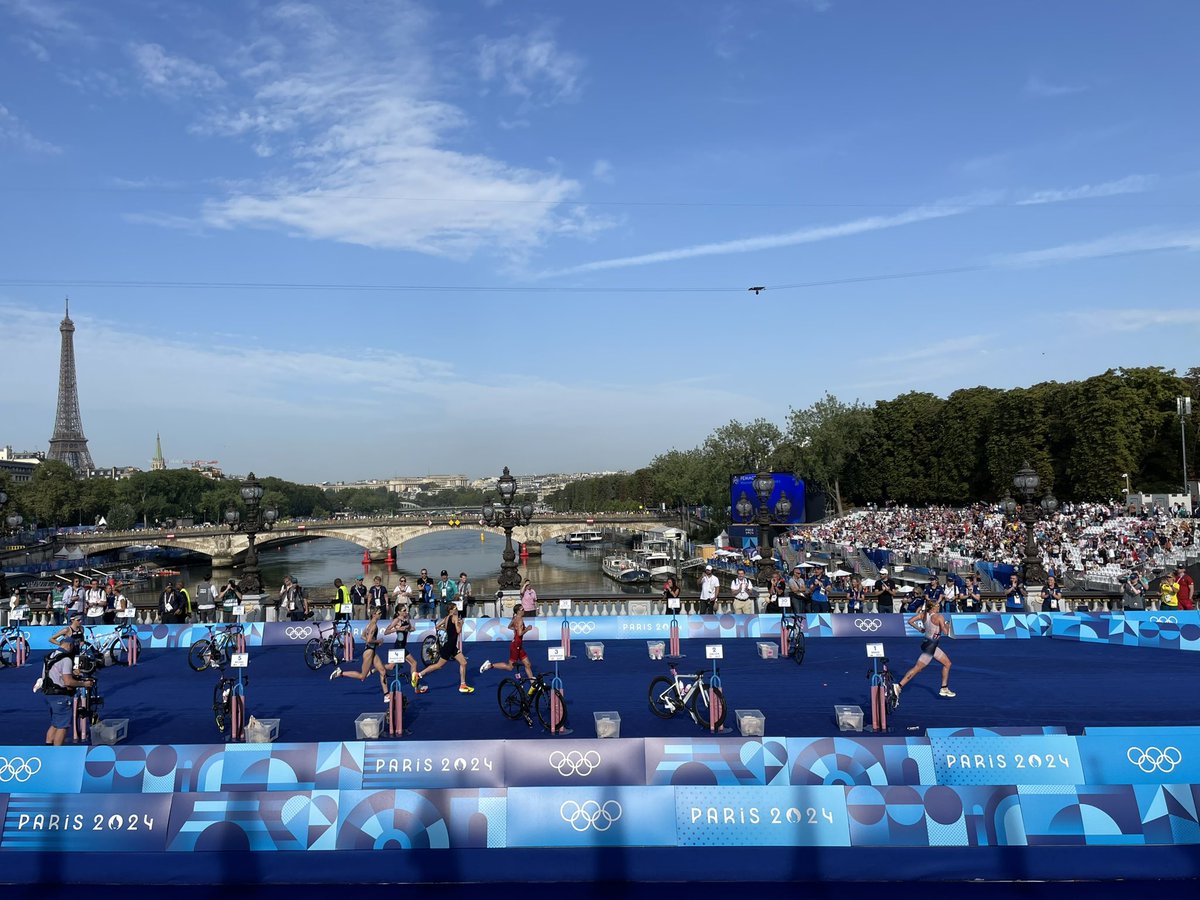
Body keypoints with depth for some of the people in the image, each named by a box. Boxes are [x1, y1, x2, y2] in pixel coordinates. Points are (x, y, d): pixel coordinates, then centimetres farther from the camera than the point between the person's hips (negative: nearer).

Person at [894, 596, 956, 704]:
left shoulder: (923, 614, 0)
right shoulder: (939, 617, -18)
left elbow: (910, 621, -3)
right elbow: (946, 632, -20)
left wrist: (920, 629, 9)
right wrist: (947, 625, -1)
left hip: (933, 646, 9)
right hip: (930, 646, -9)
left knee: (947, 663, 21)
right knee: (917, 668, -6)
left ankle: (944, 689, 27)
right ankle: (898, 686, -10)